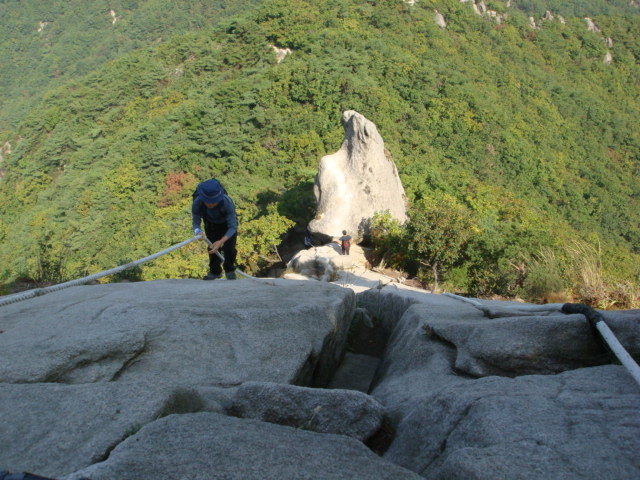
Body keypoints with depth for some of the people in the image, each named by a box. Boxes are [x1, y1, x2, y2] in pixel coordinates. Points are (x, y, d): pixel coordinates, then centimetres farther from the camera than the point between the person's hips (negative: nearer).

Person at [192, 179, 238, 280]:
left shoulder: (227, 202, -43)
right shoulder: (197, 203, -36)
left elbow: (233, 227, -38)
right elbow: (196, 222, -22)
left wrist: (221, 241, -52)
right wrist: (198, 232, -47)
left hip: (227, 223, -2)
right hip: (211, 225, 2)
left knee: (229, 248, -12)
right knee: (212, 248, -2)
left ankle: (229, 270, 17)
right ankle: (215, 272, 24)